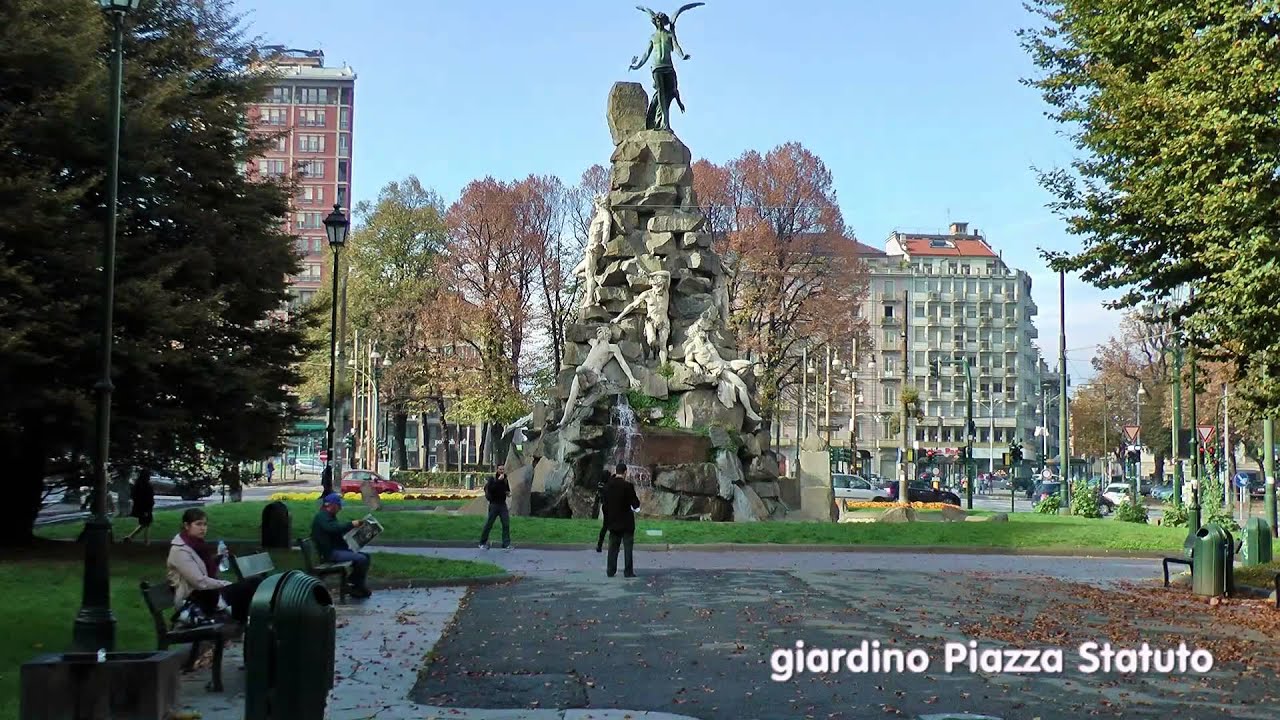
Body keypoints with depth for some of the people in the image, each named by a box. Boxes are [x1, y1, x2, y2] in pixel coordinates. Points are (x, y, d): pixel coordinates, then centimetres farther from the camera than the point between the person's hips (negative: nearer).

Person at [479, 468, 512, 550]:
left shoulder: (505, 480, 10)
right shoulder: (492, 479, -6)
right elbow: (490, 488, -24)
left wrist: (508, 492, 2)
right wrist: (498, 480, -27)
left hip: (503, 504, 5)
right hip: (494, 504, -4)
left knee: (506, 524, -4)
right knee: (489, 524, 1)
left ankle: (506, 544, -2)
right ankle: (483, 543, 16)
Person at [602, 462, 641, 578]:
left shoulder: (608, 486, -1)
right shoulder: (628, 486, -16)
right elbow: (635, 504, -10)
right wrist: (636, 505, 7)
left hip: (612, 521, 4)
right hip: (626, 522, -4)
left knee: (613, 547, 10)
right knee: (628, 547, 2)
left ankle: (611, 571, 10)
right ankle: (628, 571, 1)